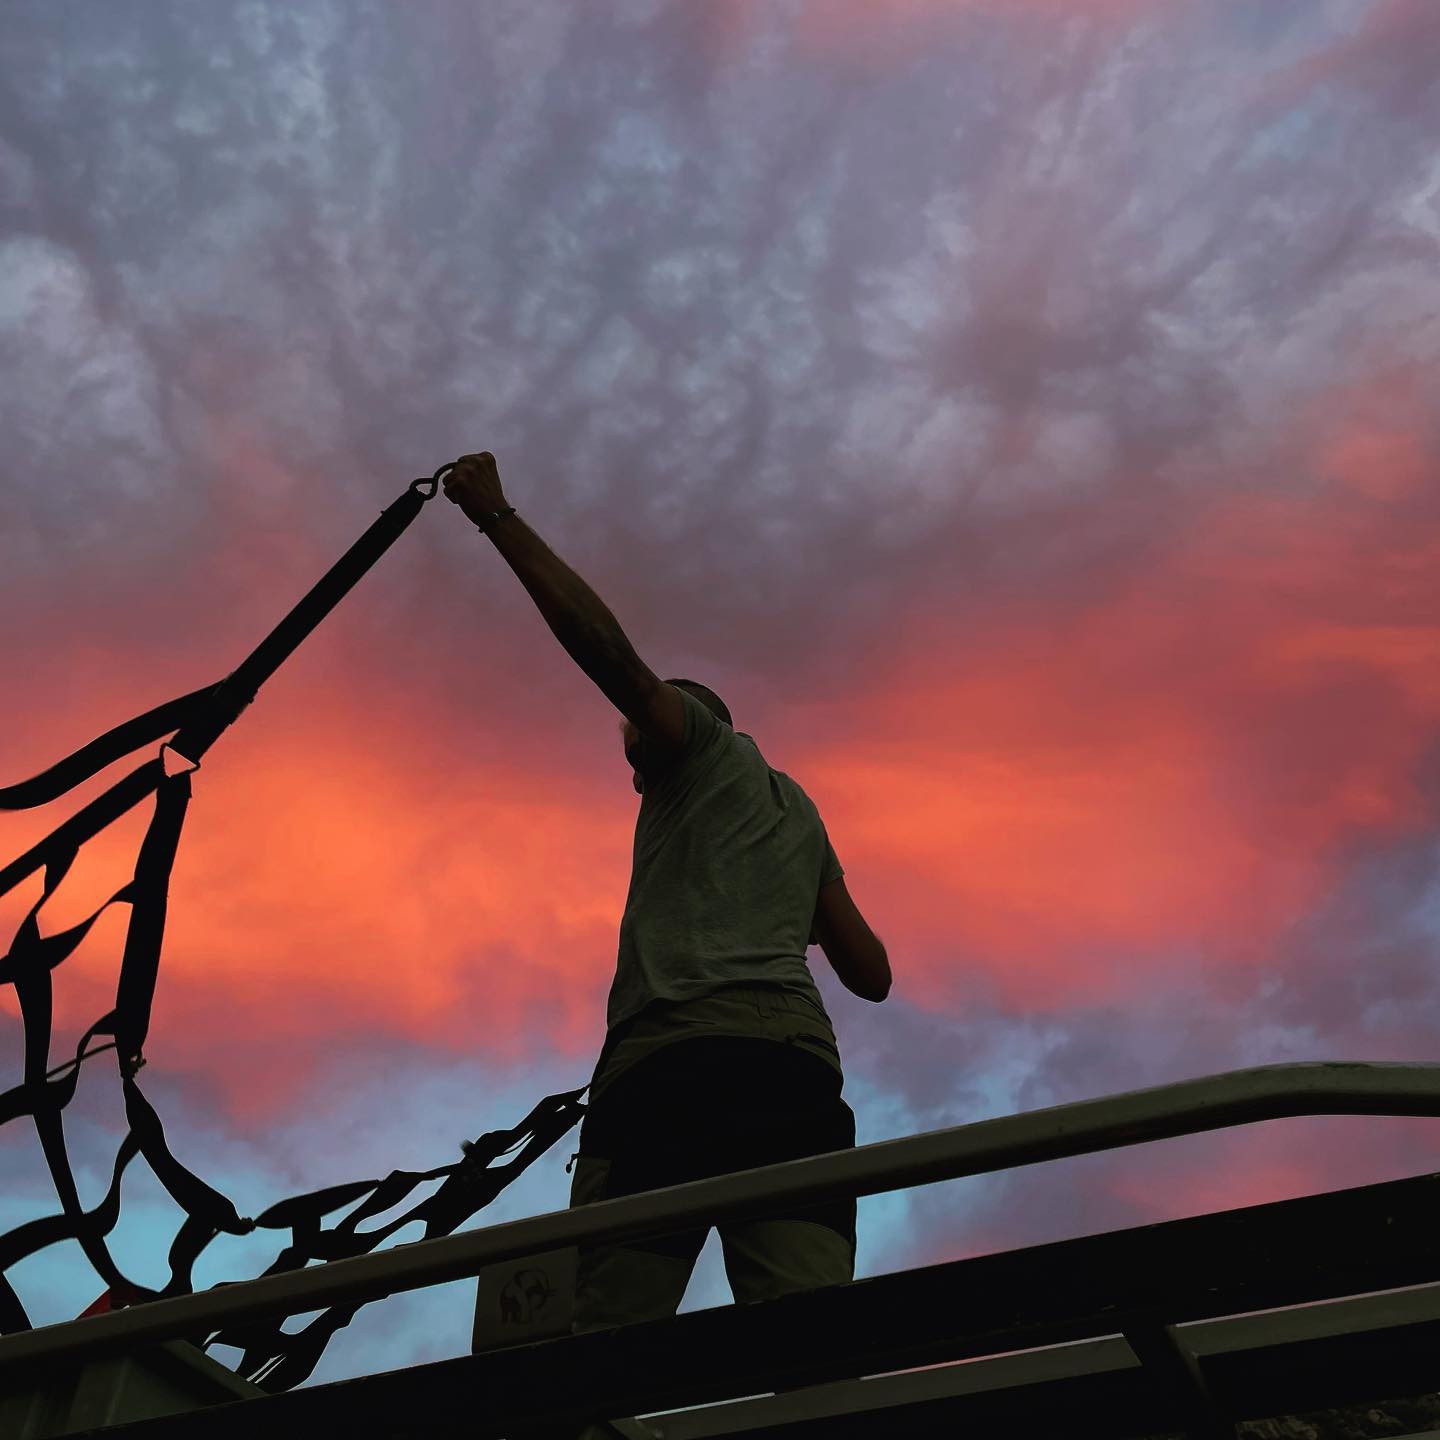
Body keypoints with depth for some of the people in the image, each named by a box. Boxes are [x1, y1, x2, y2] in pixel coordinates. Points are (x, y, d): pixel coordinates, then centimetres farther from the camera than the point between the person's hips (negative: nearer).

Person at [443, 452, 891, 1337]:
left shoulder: (705, 741, 18)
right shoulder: (799, 813, 34)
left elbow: (610, 650, 0)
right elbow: (872, 975, 29)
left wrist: (498, 516, 7)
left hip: (682, 1050, -6)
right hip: (802, 1057, 6)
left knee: (607, 1347, -13)